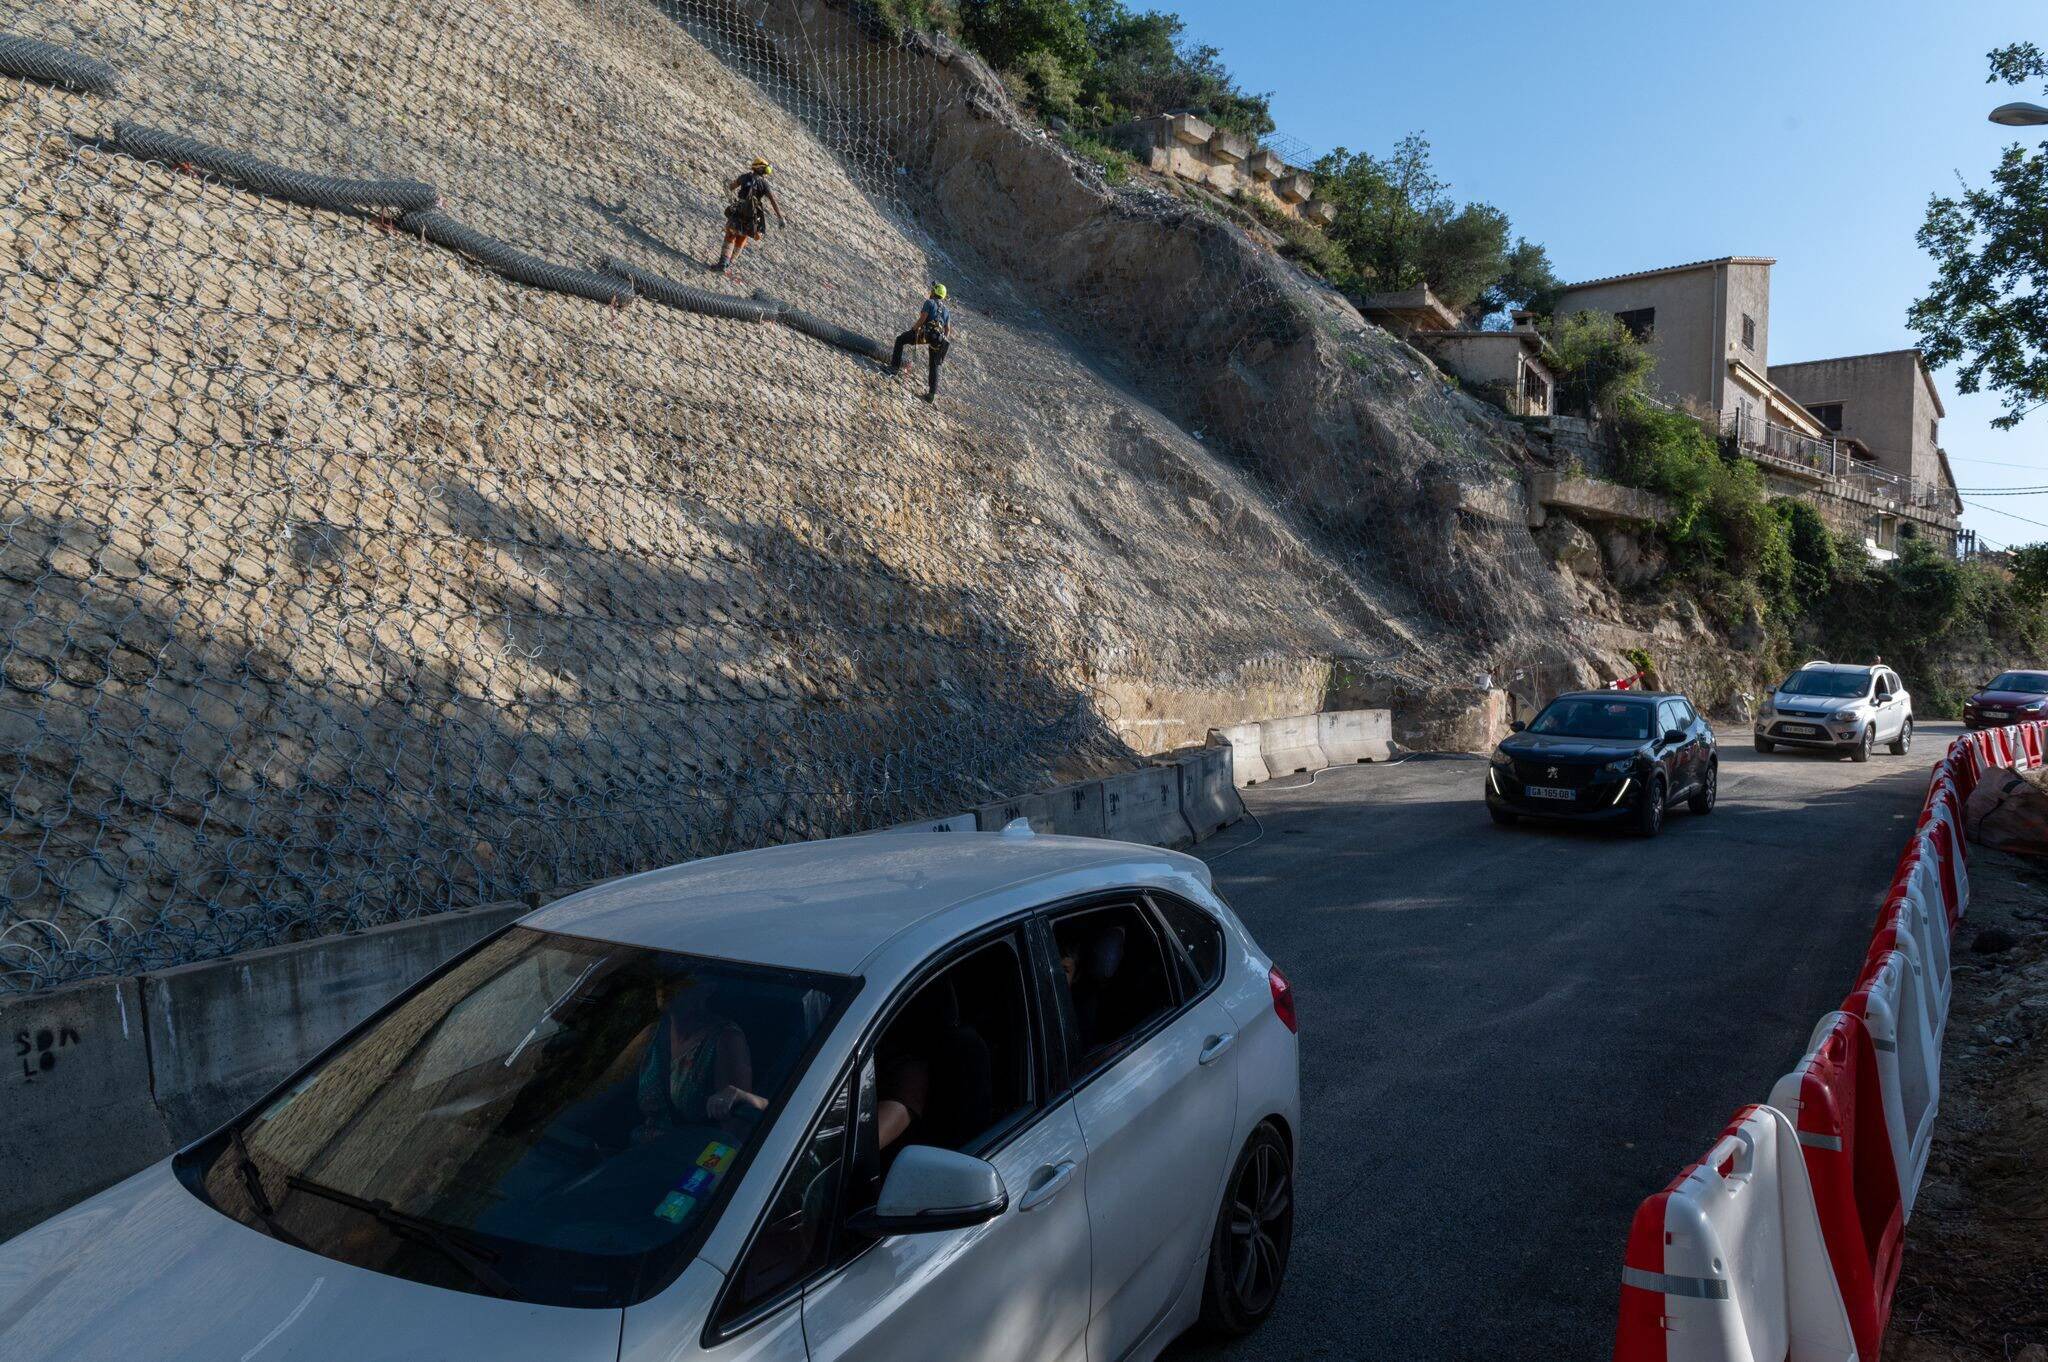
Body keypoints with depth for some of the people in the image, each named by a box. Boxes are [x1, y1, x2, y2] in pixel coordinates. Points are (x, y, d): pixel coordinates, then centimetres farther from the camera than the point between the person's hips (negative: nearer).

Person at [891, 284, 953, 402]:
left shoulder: (930, 302, 5)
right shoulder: (946, 310, 23)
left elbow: (922, 318, -7)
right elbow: (948, 330, 19)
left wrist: (913, 330, 2)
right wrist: (943, 343, 25)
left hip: (926, 333, -5)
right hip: (939, 338, 5)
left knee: (900, 340, 13)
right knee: (934, 366, 14)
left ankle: (895, 366, 8)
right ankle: (933, 393, 7)